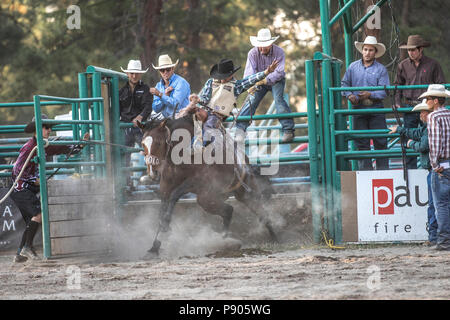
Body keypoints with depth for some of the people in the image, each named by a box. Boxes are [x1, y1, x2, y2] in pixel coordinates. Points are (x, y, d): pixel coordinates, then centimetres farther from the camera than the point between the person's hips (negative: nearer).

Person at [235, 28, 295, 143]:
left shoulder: (279, 52, -21)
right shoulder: (253, 53, -17)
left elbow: (279, 72, -29)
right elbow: (249, 72, -24)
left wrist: (265, 80, -45)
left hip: (276, 80, -2)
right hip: (259, 81, 2)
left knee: (278, 99, -25)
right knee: (251, 100, -17)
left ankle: (288, 130, -24)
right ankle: (240, 128, -14)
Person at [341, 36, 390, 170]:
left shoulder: (381, 69, 1)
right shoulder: (353, 67, 9)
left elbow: (384, 91, -5)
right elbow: (344, 83, 14)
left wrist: (370, 95, -20)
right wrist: (349, 95, -5)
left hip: (376, 109, -2)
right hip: (358, 109, 2)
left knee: (380, 142, -3)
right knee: (361, 143, 3)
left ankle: (382, 169, 1)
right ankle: (365, 170, 7)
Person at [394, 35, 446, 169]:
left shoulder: (433, 64, 1)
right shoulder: (403, 66, 9)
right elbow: (398, 86, 18)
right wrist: (397, 103, 5)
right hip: (409, 107, 2)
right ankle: (410, 169, 6)